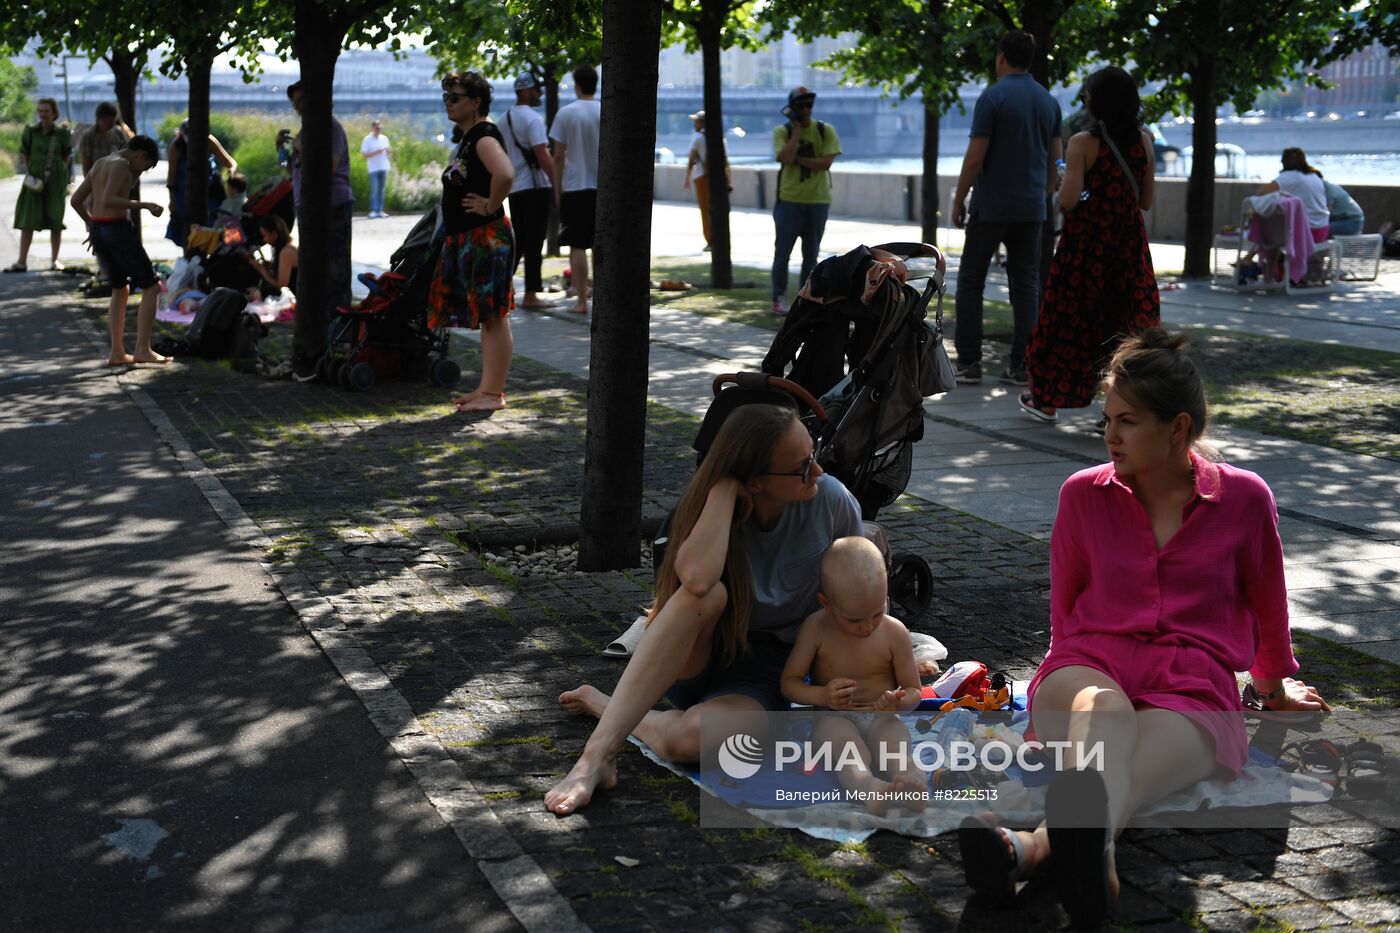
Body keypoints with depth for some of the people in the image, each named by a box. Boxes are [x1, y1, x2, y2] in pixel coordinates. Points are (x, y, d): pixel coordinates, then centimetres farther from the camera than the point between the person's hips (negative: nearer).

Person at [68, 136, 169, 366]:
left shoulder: (99, 163, 16)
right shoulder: (121, 165, -10)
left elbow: (76, 200, 18)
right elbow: (108, 200, -25)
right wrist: (144, 205, -22)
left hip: (97, 231, 9)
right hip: (118, 229, -9)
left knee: (120, 289, 20)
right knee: (152, 288, -1)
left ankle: (117, 353, 17)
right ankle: (143, 349, -7)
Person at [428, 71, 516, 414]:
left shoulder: (484, 136, -15)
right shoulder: (467, 137, 16)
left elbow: (504, 175, -34)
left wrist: (491, 206, -21)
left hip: (486, 237, -11)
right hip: (464, 238, 11)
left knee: (493, 317, -6)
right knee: (484, 317, 14)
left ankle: (494, 393, -3)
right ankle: (487, 387, 21)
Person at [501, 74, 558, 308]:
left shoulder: (506, 118, 15)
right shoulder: (532, 119, -11)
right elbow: (542, 155, -19)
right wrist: (558, 183, -18)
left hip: (514, 188, 8)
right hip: (535, 185, -8)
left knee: (518, 240, 15)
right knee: (534, 241, -5)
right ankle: (531, 294, -4)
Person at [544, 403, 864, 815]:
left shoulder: (832, 502, -13)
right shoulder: (710, 501, -15)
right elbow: (696, 578, -38)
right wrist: (724, 487, -30)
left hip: (766, 675, -1)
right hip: (696, 659, 1)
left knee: (692, 737, -38)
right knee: (708, 595, -38)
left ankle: (605, 704, -7)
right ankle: (596, 755, -35)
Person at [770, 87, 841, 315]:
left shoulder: (826, 131, 1)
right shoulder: (782, 131, -1)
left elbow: (826, 162, -11)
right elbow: (786, 158, -18)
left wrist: (797, 159, -15)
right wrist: (797, 129, -14)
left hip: (818, 201, 1)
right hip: (789, 200, -1)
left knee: (811, 254, 7)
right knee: (782, 252, -1)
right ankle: (778, 298, 6)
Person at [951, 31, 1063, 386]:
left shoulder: (993, 97, -11)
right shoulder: (1049, 101, 8)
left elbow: (975, 158, -14)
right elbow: (1054, 160, 12)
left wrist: (958, 200, -4)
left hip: (991, 207, -5)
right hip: (1031, 210, 5)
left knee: (971, 281, 5)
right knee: (1026, 286, 6)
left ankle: (969, 362, 2)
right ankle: (1021, 365, 3)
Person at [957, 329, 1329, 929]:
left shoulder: (1243, 499, 8)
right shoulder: (1085, 493, 11)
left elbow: (1267, 604, 24)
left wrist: (1274, 686, 38)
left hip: (1190, 691, -1)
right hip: (1090, 668, 1)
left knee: (1132, 770, -38)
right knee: (1102, 709, -40)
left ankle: (1031, 848, -72)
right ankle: (1092, 853, -73)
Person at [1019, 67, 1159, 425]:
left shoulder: (1083, 143, -12)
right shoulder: (1144, 140, 2)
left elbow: (1068, 200, -19)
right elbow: (1146, 201, 6)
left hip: (1086, 240, -3)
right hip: (1130, 243, 3)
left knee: (1068, 317, 10)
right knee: (1128, 319, 5)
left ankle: (1047, 399, 24)